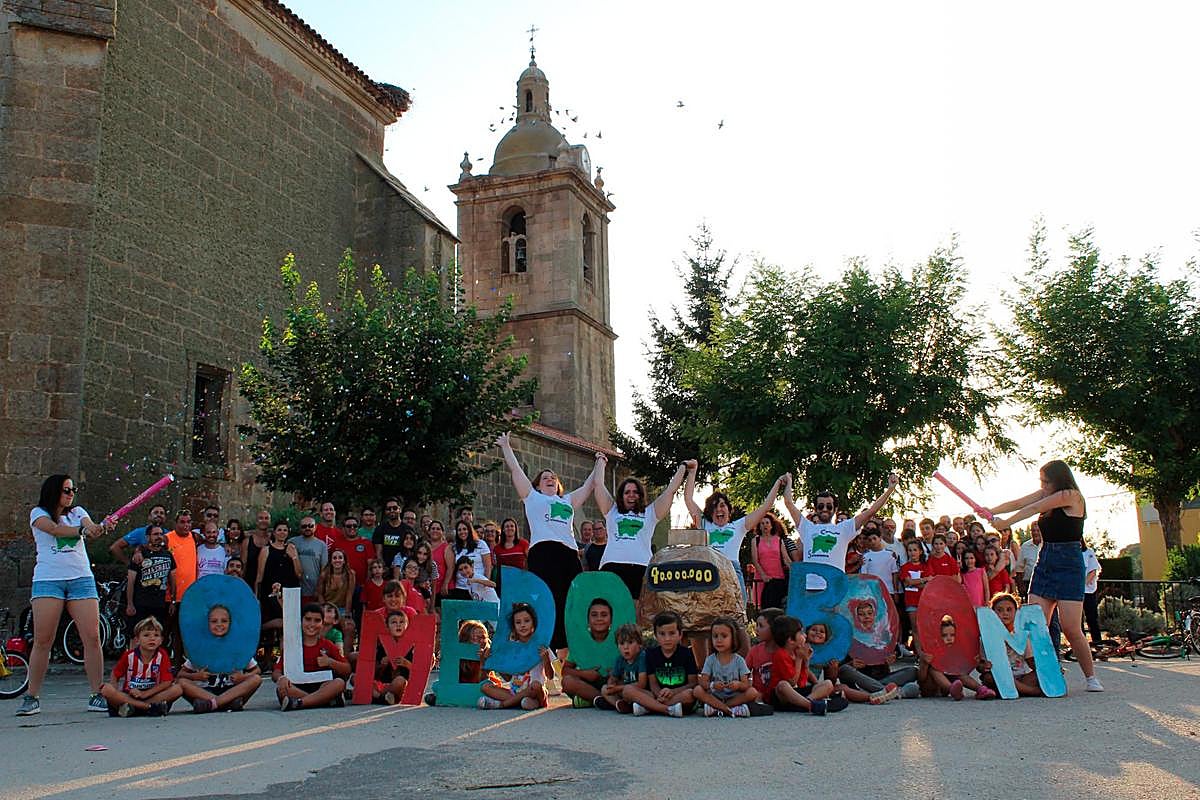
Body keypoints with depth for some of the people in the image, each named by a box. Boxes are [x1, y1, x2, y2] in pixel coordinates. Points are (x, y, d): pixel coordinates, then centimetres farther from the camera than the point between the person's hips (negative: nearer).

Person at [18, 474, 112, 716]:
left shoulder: (78, 512, 17)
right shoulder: (38, 513, 8)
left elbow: (91, 530, -2)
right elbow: (54, 529, -13)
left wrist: (103, 528, -26)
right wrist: (81, 529, -29)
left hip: (81, 579, 2)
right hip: (48, 580, -2)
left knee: (92, 637, -7)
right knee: (42, 640, -5)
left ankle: (97, 695, -3)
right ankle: (31, 697, 7)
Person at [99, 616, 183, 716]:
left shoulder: (162, 655, -6)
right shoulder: (129, 655, -5)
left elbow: (167, 682, -11)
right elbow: (115, 675, 5)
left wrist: (144, 694, -17)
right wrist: (116, 695, -11)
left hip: (152, 695, 0)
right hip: (128, 695, 0)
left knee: (177, 690, -24)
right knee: (106, 689, -28)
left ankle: (133, 707, -28)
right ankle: (151, 707, -31)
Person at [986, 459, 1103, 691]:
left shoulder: (1070, 495, -8)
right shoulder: (1045, 495, 13)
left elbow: (1032, 509, -11)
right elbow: (1019, 503, 2)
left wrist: (1006, 522, -7)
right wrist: (991, 511, -12)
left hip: (1069, 565, -7)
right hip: (1044, 562, 7)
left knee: (1071, 629, -8)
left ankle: (1091, 677, 9)